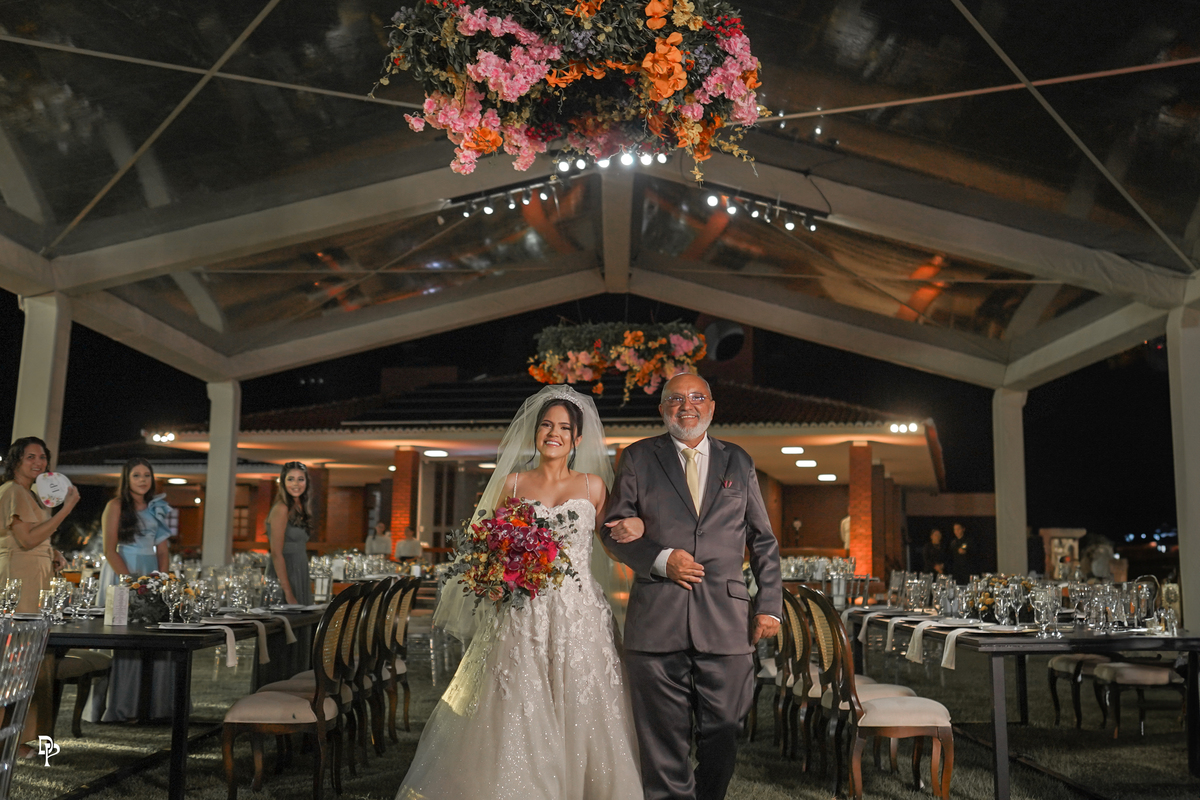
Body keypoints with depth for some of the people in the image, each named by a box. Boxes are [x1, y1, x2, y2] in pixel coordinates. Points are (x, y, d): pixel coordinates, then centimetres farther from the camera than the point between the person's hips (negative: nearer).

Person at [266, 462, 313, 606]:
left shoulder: (300, 507, 12)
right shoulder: (281, 509, -13)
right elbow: (276, 553, -18)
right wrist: (288, 593, -21)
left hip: (299, 575, 8)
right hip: (284, 575, -8)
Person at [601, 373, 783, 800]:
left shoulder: (738, 461, 14)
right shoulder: (639, 458, 8)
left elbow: (763, 541, 15)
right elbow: (613, 527, 6)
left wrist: (769, 604, 6)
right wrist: (661, 558, -10)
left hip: (726, 618, 2)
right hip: (657, 619, -1)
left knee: (722, 733, 8)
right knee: (663, 740, 5)